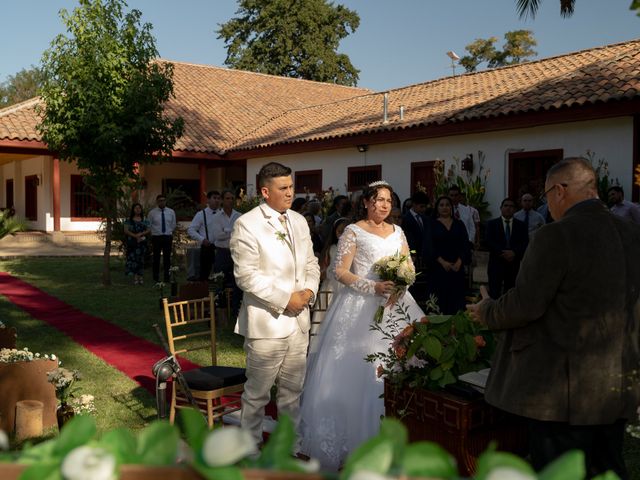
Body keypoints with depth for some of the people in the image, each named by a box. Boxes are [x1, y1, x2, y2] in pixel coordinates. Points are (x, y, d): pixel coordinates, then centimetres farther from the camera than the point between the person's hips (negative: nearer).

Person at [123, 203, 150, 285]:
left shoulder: (144, 220, 10)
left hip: (142, 242, 1)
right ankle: (135, 277, -4)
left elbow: (149, 230, 5)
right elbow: (126, 230, -1)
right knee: (133, 258, -5)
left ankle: (141, 277, 4)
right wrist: (135, 236, -13)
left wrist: (141, 234, -12)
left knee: (141, 259, 1)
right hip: (132, 242, -1)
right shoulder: (129, 220, 6)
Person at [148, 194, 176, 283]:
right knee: (156, 258, 1)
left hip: (168, 237, 2)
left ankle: (167, 278, 10)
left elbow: (173, 225, 16)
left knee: (167, 258, 4)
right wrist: (155, 232, 10)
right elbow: (149, 225, 9)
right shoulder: (152, 212, 0)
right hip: (156, 237, -2)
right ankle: (156, 278, 8)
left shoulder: (171, 212, 6)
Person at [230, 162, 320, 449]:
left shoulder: (299, 221, 11)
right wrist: (285, 298, -16)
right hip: (267, 323, -6)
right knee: (257, 392, 5)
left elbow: (311, 263, 17)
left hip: (298, 320, 6)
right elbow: (246, 275, -16)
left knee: (293, 390, 17)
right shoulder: (247, 225, -10)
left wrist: (309, 290, -3)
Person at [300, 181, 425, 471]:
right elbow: (340, 271, -7)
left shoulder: (397, 232, 15)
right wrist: (373, 287, -18)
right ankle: (356, 438, 7)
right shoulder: (353, 232, -1)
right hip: (361, 307, -4)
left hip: (394, 305, 5)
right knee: (357, 369, -5)